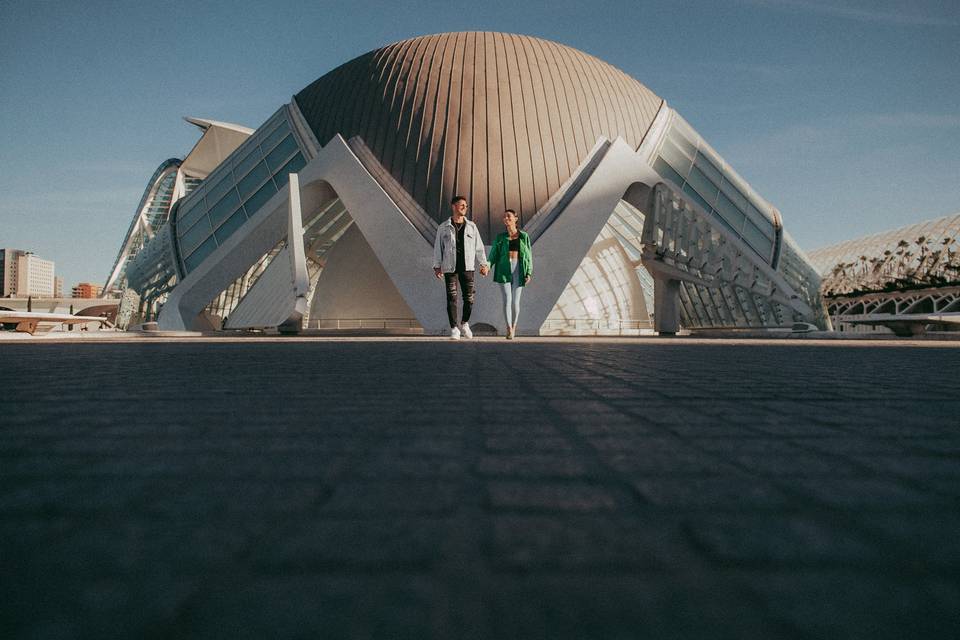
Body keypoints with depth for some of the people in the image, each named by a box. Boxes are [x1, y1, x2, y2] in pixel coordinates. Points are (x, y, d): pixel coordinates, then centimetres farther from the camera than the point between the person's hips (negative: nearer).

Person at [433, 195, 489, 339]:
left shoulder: (471, 226, 10)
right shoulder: (443, 227, 5)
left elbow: (479, 247, 8)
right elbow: (438, 247, 5)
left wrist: (484, 264, 0)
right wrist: (437, 266, -3)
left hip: (467, 267, 2)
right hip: (450, 268, -1)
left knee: (469, 298, 0)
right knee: (452, 298, -1)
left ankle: (464, 324, 23)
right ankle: (454, 329, 7)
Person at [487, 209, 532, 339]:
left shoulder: (524, 236, 7)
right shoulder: (500, 238, 8)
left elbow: (528, 256, 6)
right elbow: (493, 255, 2)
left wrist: (529, 273, -4)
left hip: (519, 271, 0)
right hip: (504, 270, 0)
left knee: (515, 301, 1)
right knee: (507, 299, -10)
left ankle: (513, 327, 19)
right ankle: (509, 330, -10)